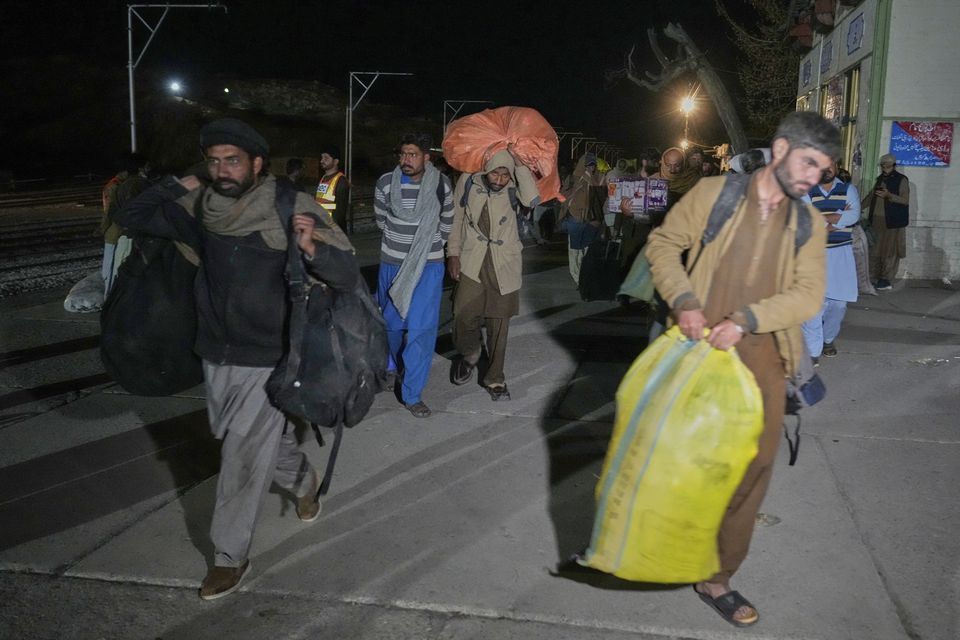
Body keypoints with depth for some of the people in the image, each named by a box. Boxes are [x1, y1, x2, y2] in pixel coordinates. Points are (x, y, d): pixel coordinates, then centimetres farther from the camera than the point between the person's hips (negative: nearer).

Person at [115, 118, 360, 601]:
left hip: (268, 359, -5)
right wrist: (175, 187, -9)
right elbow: (131, 216, 6)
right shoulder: (200, 208, -4)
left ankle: (230, 557, 19)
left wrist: (313, 248, -39)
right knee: (267, 439, 23)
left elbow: (348, 275, -18)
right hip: (216, 354, 5)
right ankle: (304, 483, 52)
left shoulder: (293, 210, -17)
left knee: (243, 458, 0)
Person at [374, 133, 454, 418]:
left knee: (422, 328, -5)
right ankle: (392, 364, 46)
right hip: (392, 264, 1)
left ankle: (412, 394, 4)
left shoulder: (441, 184, -8)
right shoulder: (385, 183, -9)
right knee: (391, 321, 15)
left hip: (429, 266, -1)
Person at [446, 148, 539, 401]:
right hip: (472, 260, 1)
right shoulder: (468, 181, -4)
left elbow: (532, 200, -28)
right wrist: (453, 253, 0)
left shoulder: (512, 187, -8)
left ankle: (495, 379, 23)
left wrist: (519, 164, -23)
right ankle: (469, 354, 27)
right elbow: (456, 217, 5)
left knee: (499, 322, 6)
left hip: (504, 264, 0)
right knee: (464, 316, -8)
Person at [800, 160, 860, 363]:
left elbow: (854, 215, -10)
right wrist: (840, 217, -11)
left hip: (841, 252, 2)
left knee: (838, 301, 5)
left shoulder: (848, 190, 7)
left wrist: (822, 219, -14)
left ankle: (828, 339, 28)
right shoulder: (807, 193, 3)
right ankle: (813, 351, -7)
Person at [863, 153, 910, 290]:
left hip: (893, 222, -6)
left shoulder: (901, 180, -4)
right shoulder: (880, 179, 16)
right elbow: (871, 196, 24)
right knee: (875, 250, 5)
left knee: (890, 251, -3)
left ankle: (887, 280, 1)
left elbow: (905, 200, -10)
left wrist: (889, 195, -23)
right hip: (877, 221, 6)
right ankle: (876, 277, 12)